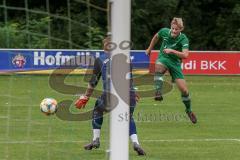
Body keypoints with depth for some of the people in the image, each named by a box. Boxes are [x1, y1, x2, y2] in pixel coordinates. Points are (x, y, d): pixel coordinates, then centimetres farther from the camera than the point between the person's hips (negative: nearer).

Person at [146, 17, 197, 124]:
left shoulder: (183, 39, -20)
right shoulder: (164, 31, -10)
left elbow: (185, 55, -34)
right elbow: (156, 36, 15)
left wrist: (172, 51, -43)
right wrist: (149, 49, 24)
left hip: (175, 62, -1)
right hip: (163, 58, 1)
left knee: (184, 89, -6)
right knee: (158, 67, -39)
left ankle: (189, 110, 18)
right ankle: (158, 92, -42)